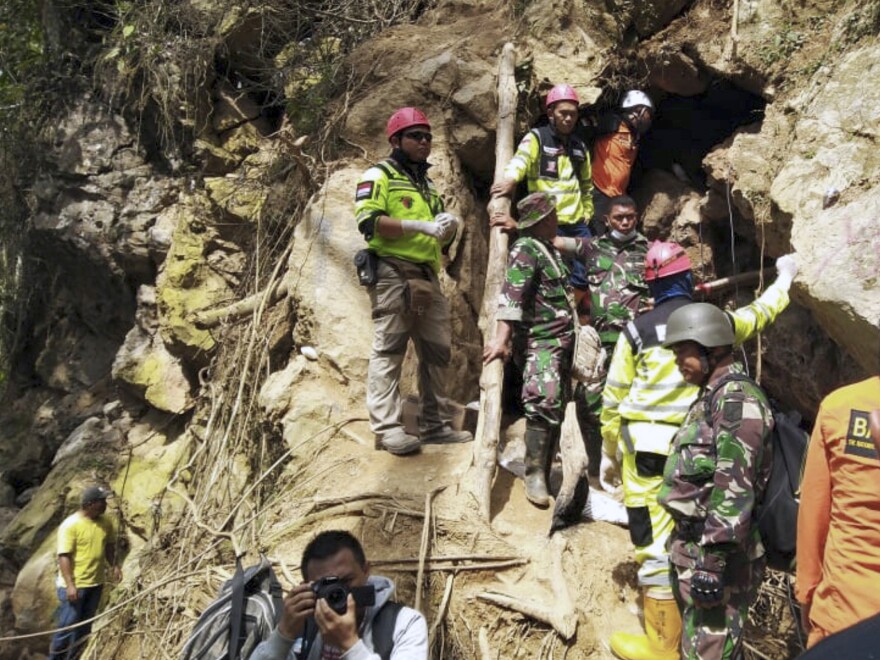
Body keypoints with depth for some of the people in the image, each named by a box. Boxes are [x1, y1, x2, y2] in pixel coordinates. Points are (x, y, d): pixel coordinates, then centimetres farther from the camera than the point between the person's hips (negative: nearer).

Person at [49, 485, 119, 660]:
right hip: (74, 585, -6)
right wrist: (70, 585, -23)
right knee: (68, 624, -3)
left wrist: (114, 565, 2)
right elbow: (64, 556, -19)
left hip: (96, 583, 6)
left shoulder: (105, 522, 2)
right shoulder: (70, 525, -18)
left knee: (84, 626, 15)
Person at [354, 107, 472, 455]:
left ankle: (432, 423, 16)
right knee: (389, 350, -8)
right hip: (393, 273, -8)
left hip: (428, 276, 8)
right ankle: (386, 427, -7)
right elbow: (369, 222, -14)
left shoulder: (428, 184, 26)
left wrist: (448, 227, 4)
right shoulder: (379, 175, 2)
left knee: (437, 350, 7)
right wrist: (421, 225, -19)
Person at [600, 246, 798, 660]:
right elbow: (762, 312, 26)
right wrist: (785, 277, 46)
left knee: (654, 544, 1)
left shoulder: (637, 330, -3)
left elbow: (614, 399, 0)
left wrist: (609, 454, 11)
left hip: (645, 450, -3)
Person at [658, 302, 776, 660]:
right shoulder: (712, 396, 15)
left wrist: (712, 559, -24)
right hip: (693, 545, 10)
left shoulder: (738, 399, -16)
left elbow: (734, 488, -23)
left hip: (716, 550, -10)